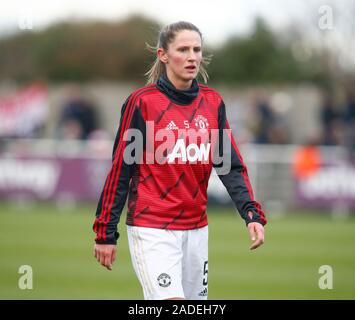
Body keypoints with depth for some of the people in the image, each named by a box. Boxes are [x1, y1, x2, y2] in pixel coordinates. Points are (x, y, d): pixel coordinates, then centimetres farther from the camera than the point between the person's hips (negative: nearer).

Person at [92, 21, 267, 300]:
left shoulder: (213, 102, 7)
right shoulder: (142, 102, -7)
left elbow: (231, 165, 4)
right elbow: (120, 170, -5)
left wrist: (252, 214, -11)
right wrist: (106, 232, -5)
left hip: (197, 229, 5)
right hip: (152, 230, -5)